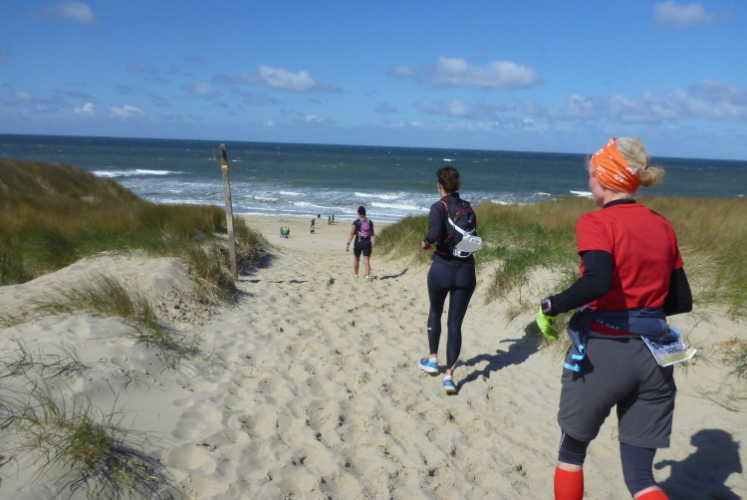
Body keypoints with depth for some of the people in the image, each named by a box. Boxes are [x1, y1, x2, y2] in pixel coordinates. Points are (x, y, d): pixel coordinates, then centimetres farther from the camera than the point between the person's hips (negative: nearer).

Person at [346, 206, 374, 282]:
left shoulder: (356, 222, -8)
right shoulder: (370, 221, 2)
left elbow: (352, 233, -16)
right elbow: (372, 233, 13)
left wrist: (348, 244, -18)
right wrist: (373, 234, 37)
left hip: (358, 243, -1)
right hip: (367, 243, 1)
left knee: (357, 259, 19)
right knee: (367, 260, -1)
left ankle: (355, 274, 36)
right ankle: (367, 276, -15)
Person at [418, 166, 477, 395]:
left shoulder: (438, 207, -8)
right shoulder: (467, 207, 7)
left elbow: (436, 232, -25)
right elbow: (473, 236, 12)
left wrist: (426, 241, -6)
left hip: (442, 269, -3)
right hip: (466, 271, 3)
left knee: (435, 312, 23)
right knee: (455, 324, 7)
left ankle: (433, 361, 32)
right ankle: (449, 376, 3)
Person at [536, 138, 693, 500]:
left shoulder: (597, 223, -11)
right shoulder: (663, 227, 7)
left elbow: (597, 282, -29)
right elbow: (682, 301, 11)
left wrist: (551, 306, -14)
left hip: (603, 354, -5)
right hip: (653, 356, 5)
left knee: (572, 449, 21)